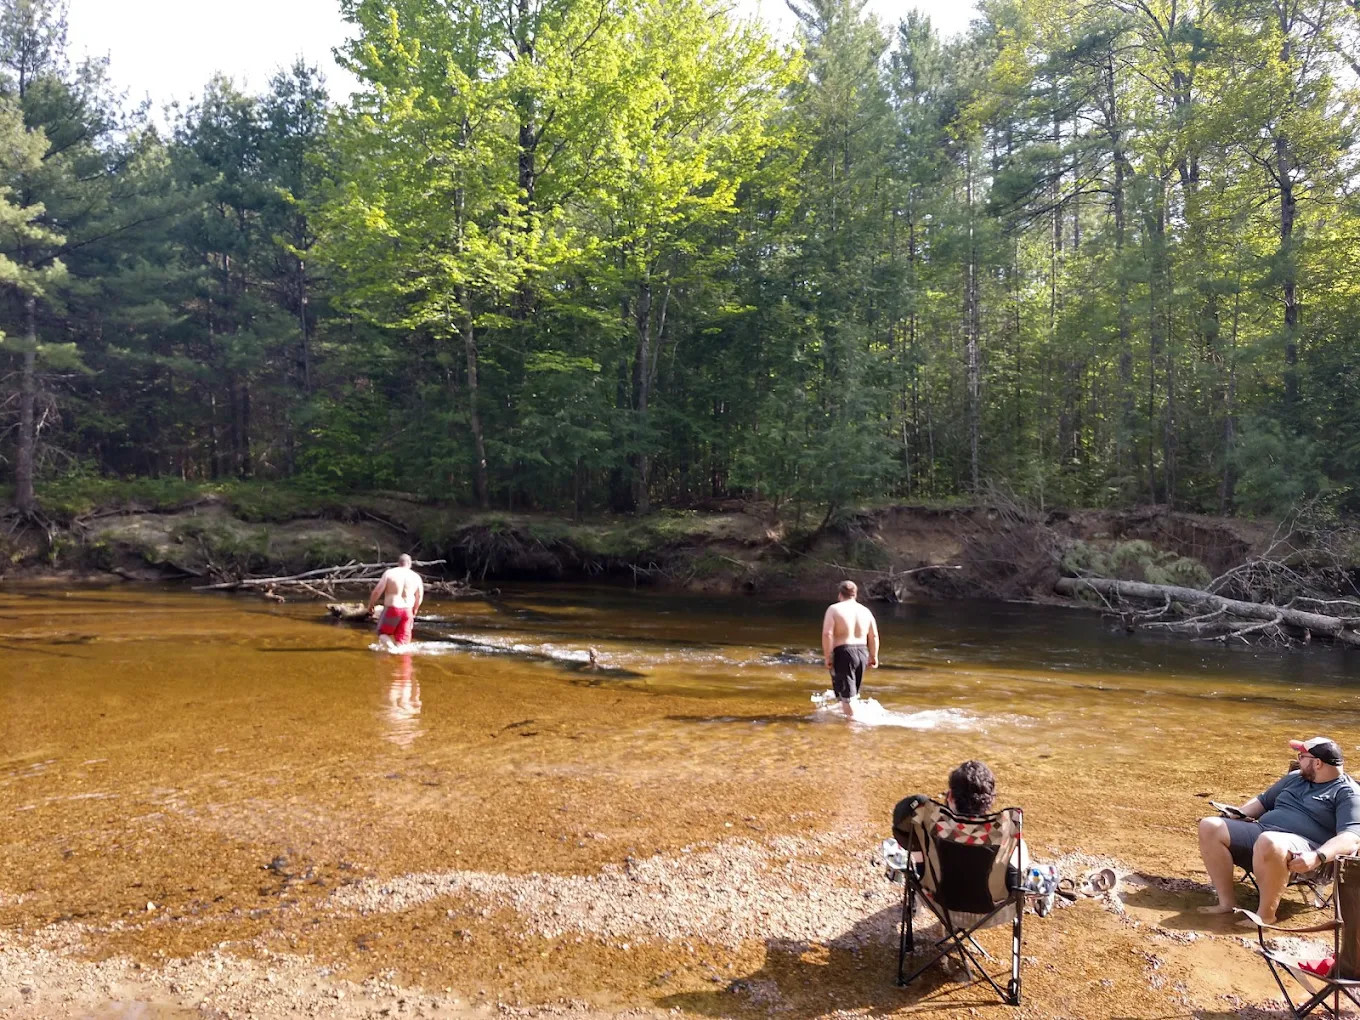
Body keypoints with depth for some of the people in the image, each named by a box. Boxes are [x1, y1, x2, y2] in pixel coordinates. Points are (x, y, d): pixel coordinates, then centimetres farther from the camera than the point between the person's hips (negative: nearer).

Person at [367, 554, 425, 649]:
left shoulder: (389, 573, -6)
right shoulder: (416, 577, 3)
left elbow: (377, 591, -8)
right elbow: (419, 597, 10)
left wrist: (371, 604, 7)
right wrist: (415, 610, 26)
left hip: (391, 609, -2)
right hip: (407, 611, 2)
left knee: (383, 633, 14)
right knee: (402, 639, 10)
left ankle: (391, 646, -12)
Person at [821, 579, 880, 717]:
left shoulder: (834, 609, -6)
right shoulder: (865, 611, 8)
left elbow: (827, 634, -16)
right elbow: (874, 636, 8)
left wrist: (827, 657, -11)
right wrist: (873, 657, 15)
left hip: (843, 653, -6)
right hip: (862, 653, 6)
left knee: (846, 696, 0)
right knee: (853, 693, 22)